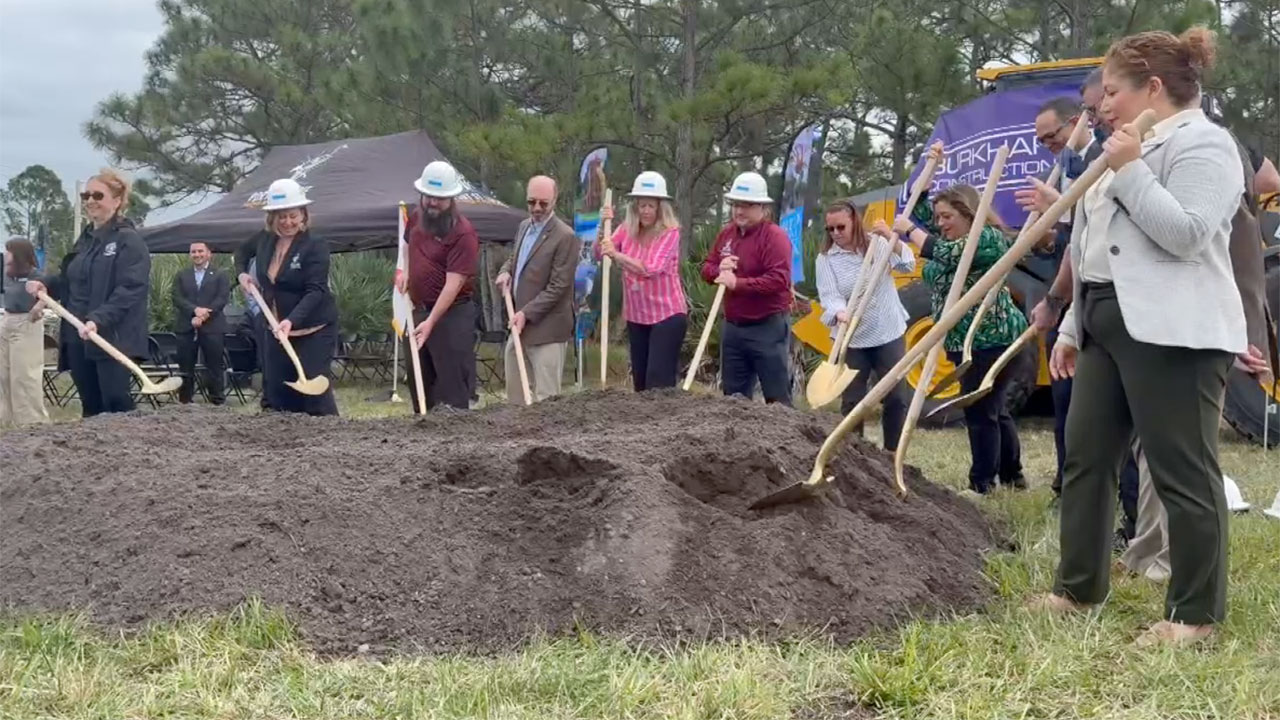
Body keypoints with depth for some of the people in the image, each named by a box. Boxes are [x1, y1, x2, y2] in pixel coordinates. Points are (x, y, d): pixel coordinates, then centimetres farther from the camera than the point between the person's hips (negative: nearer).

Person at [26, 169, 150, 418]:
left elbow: (130, 290, -19)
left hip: (112, 339, -8)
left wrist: (98, 320, -30)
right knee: (90, 408, 11)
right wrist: (46, 285, 6)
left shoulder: (129, 241, -9)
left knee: (117, 407, -9)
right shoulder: (85, 239, 17)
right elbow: (70, 281, 27)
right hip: (79, 338, 8)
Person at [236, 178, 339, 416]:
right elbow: (243, 254, 28)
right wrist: (242, 273, 8)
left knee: (315, 391, -13)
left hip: (313, 331, -7)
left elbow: (315, 291, -24)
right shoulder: (264, 240, 4)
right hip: (277, 328, 7)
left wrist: (291, 320, -36)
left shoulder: (315, 246, -15)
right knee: (276, 393, 8)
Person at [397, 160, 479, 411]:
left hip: (451, 314, -8)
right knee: (418, 382, 16)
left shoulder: (463, 233, -19)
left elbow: (453, 283, -23)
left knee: (453, 383, -7)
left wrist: (431, 322, -28)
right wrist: (404, 272, 10)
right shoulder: (416, 218, 6)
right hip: (418, 310, 8)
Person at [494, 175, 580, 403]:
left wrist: (527, 313, -19)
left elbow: (558, 286, -17)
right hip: (519, 324, 9)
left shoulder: (565, 236, -15)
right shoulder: (524, 226, 11)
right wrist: (506, 271, 4)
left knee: (546, 398, -5)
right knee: (514, 391, 18)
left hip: (546, 328, -9)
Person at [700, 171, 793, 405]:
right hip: (733, 327, 8)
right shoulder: (726, 233, 11)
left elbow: (779, 280, -23)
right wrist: (718, 269, -7)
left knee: (777, 398, -4)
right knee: (733, 397, 13)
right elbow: (707, 268, 17)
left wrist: (738, 283, -26)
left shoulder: (775, 236, -13)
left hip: (768, 328, -8)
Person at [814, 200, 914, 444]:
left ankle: (893, 454, 18)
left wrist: (891, 238, -27)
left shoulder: (877, 243, 0)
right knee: (852, 401, 3)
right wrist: (840, 314, -36)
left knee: (894, 398, 6)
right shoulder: (825, 258, -4)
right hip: (851, 340, -1)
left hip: (889, 334, 1)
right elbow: (829, 296, -14)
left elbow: (907, 265, -11)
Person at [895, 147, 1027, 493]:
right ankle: (1012, 476, 26)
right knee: (995, 410, 16)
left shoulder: (989, 238, -13)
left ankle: (981, 485, -6)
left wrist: (909, 230, -13)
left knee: (980, 412, -9)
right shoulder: (953, 236, 16)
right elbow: (919, 209, 22)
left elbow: (944, 254, -24)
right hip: (968, 341, 10)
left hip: (992, 340, -10)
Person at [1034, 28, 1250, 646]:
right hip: (1110, 329, 10)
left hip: (1174, 333, -10)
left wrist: (1130, 172, -18)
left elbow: (1185, 234, -22)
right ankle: (1078, 587, 21)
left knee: (1182, 472, -5)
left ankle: (1196, 612, 3)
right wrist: (1074, 325, 21)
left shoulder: (1203, 144, -8)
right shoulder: (1135, 148, 22)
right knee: (1085, 457, 11)